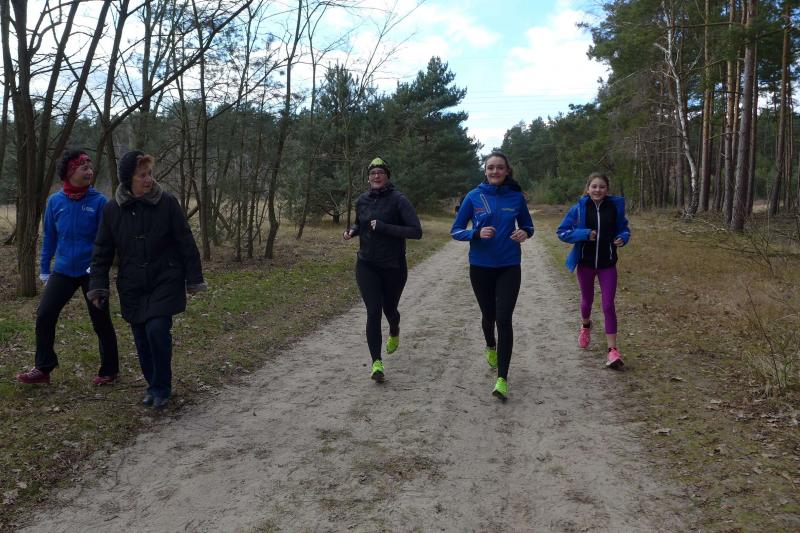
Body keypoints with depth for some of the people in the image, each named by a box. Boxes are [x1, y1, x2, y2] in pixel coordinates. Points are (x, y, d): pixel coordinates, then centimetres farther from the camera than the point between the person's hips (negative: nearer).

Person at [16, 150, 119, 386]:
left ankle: (109, 370, 20)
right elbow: (49, 238, 9)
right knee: (44, 315, 0)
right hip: (63, 271, 3)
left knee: (101, 322, 5)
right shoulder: (55, 201, 1)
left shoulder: (98, 201, -9)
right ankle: (42, 368, 15)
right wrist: (44, 269, 11)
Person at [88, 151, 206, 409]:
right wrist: (98, 287, 3)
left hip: (165, 282, -3)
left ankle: (161, 388, 3)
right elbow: (102, 251, 6)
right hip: (132, 288, 3)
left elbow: (186, 243, -4)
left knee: (157, 330, -16)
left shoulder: (167, 203, -8)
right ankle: (153, 384, 28)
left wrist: (194, 279, -3)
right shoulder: (112, 209, -1)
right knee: (142, 339, 8)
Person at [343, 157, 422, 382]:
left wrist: (384, 227, -25)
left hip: (393, 266, -2)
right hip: (366, 265, 2)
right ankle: (376, 363, -3)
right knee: (373, 312, -9)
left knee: (389, 308, 16)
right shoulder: (362, 200, 3)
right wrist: (352, 230, -2)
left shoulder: (398, 200, -12)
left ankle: (394, 333, 52)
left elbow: (416, 231, -19)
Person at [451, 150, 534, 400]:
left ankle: (502, 379, -7)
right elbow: (456, 231, -1)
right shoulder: (474, 197, -3)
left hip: (509, 267, -1)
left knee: (504, 319, -10)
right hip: (481, 267, 1)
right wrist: (477, 233, -21)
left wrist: (524, 233, -13)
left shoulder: (516, 197, -1)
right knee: (488, 314, 16)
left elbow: (527, 225, 11)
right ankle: (491, 347, 50)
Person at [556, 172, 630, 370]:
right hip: (586, 263, 0)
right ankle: (585, 325, 51)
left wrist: (623, 238, -13)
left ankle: (613, 350, -3)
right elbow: (561, 232, -7)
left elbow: (623, 228, 9)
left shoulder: (615, 207, -4)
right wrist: (584, 234, -20)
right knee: (587, 300, 18)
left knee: (608, 305, -6)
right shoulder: (578, 209, -8)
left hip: (607, 264, 0)